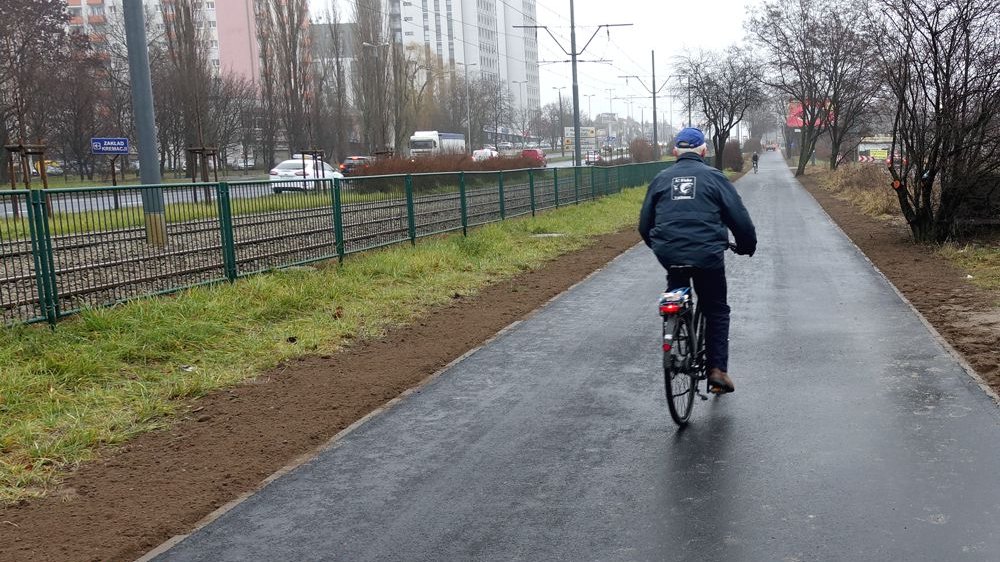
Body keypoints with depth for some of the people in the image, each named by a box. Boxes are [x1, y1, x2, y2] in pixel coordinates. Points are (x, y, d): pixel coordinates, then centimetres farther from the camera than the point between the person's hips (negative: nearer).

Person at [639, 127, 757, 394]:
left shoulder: (661, 179, 11)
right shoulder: (714, 177, 3)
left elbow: (644, 224, 14)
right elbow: (739, 218, 2)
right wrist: (747, 246, 19)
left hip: (669, 255, 2)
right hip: (707, 255, -2)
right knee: (717, 311, 14)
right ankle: (717, 369, 9)